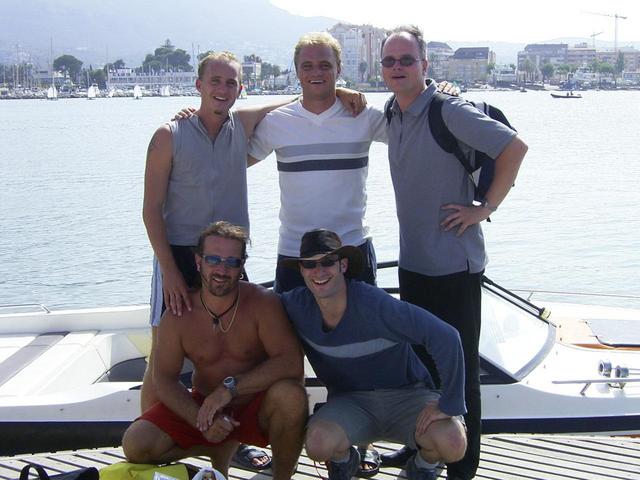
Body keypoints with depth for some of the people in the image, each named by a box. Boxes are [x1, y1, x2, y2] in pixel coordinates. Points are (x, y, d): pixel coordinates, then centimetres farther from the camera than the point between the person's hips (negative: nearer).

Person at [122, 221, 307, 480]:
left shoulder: (262, 303, -17)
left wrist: (231, 386, -31)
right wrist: (202, 422, -23)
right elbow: (164, 379, -6)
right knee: (135, 445, -16)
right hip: (204, 405, 3)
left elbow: (291, 363, -25)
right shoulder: (178, 315, -9)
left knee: (290, 395, -36)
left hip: (256, 405, -3)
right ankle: (220, 449, 7)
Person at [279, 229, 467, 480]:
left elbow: (445, 337, -27)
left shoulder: (374, 304, -25)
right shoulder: (295, 305, -12)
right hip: (349, 401, 2)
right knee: (318, 442, -31)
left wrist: (448, 404, -24)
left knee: (452, 444, -29)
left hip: (406, 394, -2)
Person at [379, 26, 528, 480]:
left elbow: (515, 147, -19)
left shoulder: (448, 110, -16)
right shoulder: (393, 115, 8)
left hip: (454, 263, -8)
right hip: (413, 260, 8)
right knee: (419, 358, 19)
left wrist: (484, 208, -17)